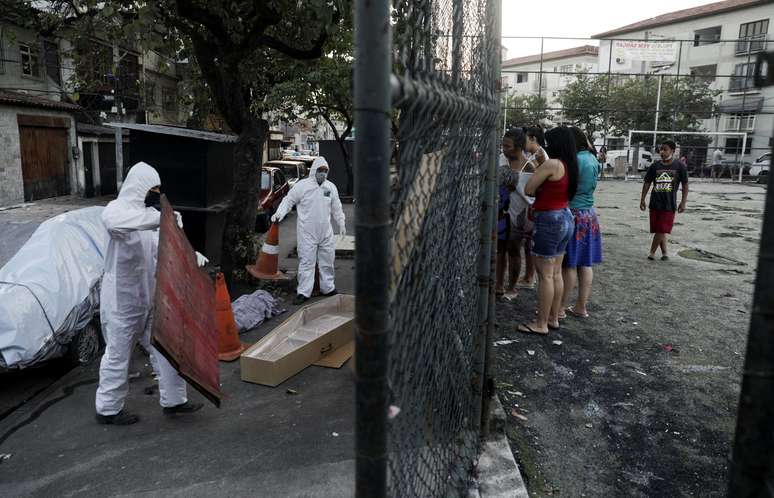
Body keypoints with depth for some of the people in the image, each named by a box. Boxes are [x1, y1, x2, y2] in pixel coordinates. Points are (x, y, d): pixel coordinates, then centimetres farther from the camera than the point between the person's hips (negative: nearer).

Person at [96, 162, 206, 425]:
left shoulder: (149, 214, 11)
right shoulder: (119, 207, -15)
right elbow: (111, 220, -40)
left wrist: (192, 255, -4)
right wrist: (158, 218, -44)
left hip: (149, 299, 8)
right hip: (122, 300, -8)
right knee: (118, 354, 6)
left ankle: (173, 400, 26)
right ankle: (108, 409, 25)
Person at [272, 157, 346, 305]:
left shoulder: (331, 187, 8)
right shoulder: (302, 185, -6)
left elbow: (336, 208, 18)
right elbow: (288, 200, -2)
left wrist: (341, 224, 20)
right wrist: (279, 213, -16)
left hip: (326, 232, 5)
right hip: (307, 233, -5)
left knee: (327, 261, 14)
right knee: (306, 262, -4)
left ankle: (328, 288, 28)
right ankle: (303, 292, 2)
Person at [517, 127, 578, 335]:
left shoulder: (552, 164, -17)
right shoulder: (570, 165, 9)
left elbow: (528, 189, -11)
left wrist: (540, 188, 5)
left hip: (550, 220, -9)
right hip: (565, 218, 9)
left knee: (545, 275, -3)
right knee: (556, 273, 15)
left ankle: (541, 324, 4)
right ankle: (553, 318, 25)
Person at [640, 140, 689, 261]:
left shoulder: (679, 166, -2)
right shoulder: (655, 165, 4)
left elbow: (685, 184, 1)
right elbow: (647, 183, 10)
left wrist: (683, 202, -4)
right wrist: (642, 199, 6)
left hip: (669, 204, -3)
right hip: (655, 203, 3)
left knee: (662, 230, -4)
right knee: (659, 230, 7)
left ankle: (652, 252, 7)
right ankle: (664, 252, 19)